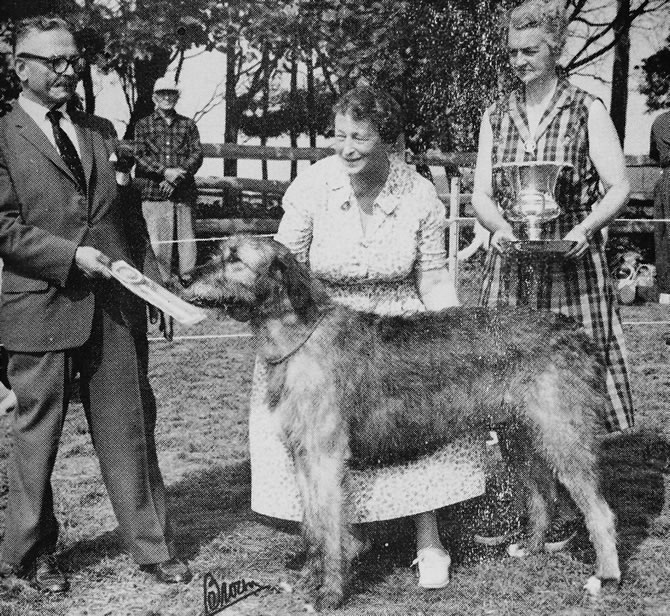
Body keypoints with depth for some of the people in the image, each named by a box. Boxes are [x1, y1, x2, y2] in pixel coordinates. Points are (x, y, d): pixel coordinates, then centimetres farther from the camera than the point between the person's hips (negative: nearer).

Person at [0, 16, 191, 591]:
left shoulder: (102, 131, 16)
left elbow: (131, 215, 17)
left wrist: (152, 281, 8)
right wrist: (71, 255, -16)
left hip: (116, 306, 4)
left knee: (130, 428, 9)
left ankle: (153, 546, 20)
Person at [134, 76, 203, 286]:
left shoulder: (188, 125, 15)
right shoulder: (144, 125, 12)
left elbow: (197, 154, 5)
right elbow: (140, 156, 1)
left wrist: (177, 176, -11)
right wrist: (165, 172, -14)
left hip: (184, 191, 1)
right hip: (155, 191, -1)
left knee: (186, 237, 1)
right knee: (158, 240, -5)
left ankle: (186, 280, 11)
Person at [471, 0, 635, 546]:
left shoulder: (587, 110, 2)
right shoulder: (496, 116, 12)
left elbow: (619, 188, -1)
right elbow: (481, 193, 8)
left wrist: (585, 228, -19)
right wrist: (501, 227, -12)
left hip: (572, 267, -3)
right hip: (510, 267, 3)